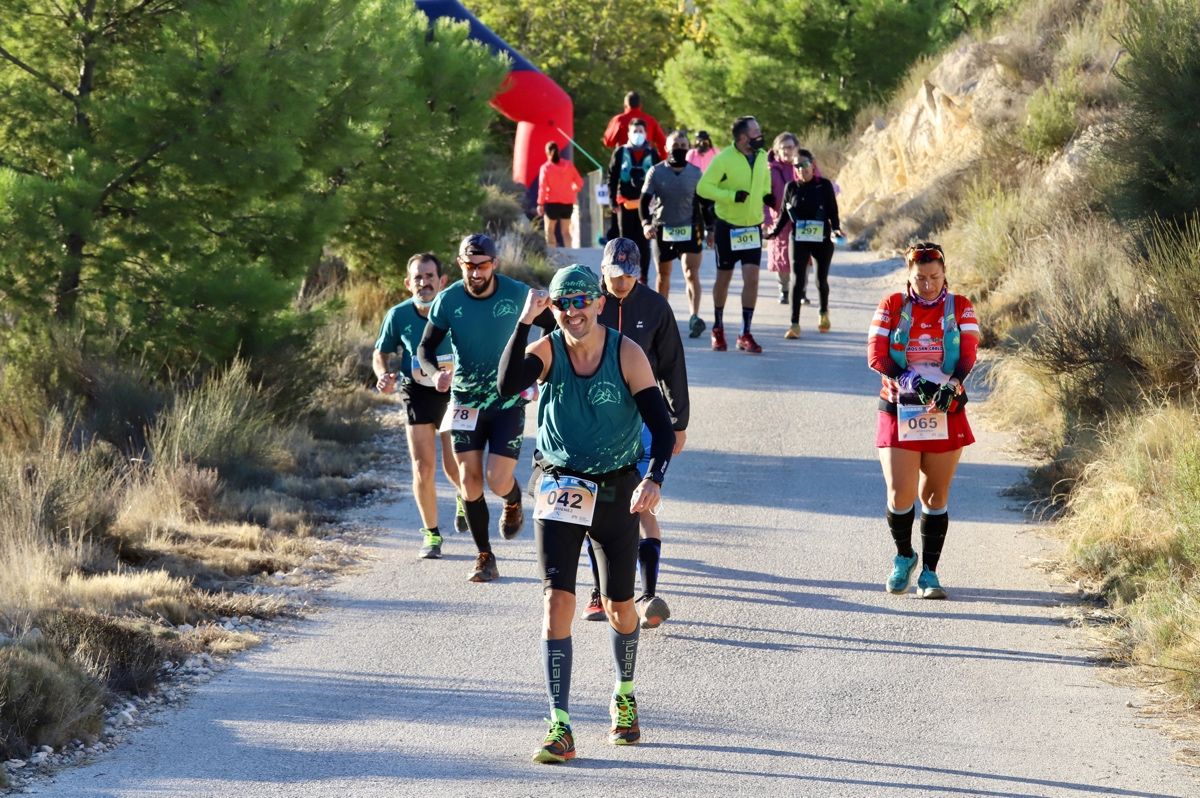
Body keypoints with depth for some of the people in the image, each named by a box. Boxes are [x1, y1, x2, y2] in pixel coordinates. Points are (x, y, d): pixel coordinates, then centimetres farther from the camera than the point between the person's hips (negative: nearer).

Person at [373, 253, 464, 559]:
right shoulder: (399, 315, -9)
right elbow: (381, 353, 6)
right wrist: (384, 376, -15)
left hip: (454, 393, -1)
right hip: (417, 396, 1)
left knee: (454, 467, -1)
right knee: (423, 469, -3)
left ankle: (464, 497, 37)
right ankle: (431, 533, 14)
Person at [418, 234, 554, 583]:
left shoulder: (517, 294, -10)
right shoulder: (448, 300, -8)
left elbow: (553, 329, 3)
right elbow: (425, 347, -2)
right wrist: (435, 373, -24)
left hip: (508, 400, -2)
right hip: (465, 399, 2)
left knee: (498, 481, -11)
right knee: (469, 480, -3)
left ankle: (513, 502, 27)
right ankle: (484, 557, 11)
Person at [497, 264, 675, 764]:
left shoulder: (627, 355, -10)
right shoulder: (547, 351, -8)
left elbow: (661, 427, -14)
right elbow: (507, 385, -28)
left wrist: (654, 478, -31)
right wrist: (524, 322, -35)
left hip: (616, 492, 0)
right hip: (559, 491, 0)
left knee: (619, 606, 11)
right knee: (557, 600, -12)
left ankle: (624, 696, 39)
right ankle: (560, 727, -12)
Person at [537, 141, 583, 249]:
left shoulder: (545, 167, -9)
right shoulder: (569, 165, 1)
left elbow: (542, 187, -13)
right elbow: (579, 183, 2)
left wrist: (540, 203, -8)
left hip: (552, 203, -4)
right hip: (567, 203, 4)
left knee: (550, 231, 5)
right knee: (566, 231, 13)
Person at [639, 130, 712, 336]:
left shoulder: (695, 173, 5)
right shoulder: (656, 172, -1)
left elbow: (704, 203, 13)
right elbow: (645, 201, -5)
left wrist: (709, 229, 13)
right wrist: (646, 223, -21)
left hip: (689, 230, 0)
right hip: (663, 230, 0)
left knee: (691, 273, -15)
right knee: (663, 275, 13)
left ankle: (695, 317, -26)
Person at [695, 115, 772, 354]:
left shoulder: (762, 157, 1)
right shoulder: (724, 159, -16)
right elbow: (703, 187, -16)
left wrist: (767, 195, -1)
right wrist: (732, 196, -26)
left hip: (753, 227, 4)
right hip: (728, 227, -4)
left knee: (752, 278, -7)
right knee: (724, 278, 9)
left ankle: (746, 334, -2)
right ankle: (718, 328, 28)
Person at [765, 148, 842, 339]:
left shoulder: (824, 185, -2)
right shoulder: (791, 187, 3)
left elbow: (833, 212, 0)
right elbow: (784, 214, 11)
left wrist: (835, 228, -16)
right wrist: (774, 231, 1)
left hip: (822, 239, -1)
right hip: (799, 240, 1)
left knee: (821, 279, 11)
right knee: (797, 278, -11)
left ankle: (824, 313, 40)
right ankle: (795, 325, -13)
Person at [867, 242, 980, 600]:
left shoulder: (960, 308, 5)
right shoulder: (892, 306, 3)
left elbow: (968, 353, -6)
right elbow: (876, 356, -5)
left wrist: (952, 385, -26)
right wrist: (914, 381, -19)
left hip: (946, 414, 1)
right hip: (900, 410, -1)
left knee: (936, 494, 3)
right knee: (900, 494, -9)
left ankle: (929, 573, 12)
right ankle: (903, 556, 18)